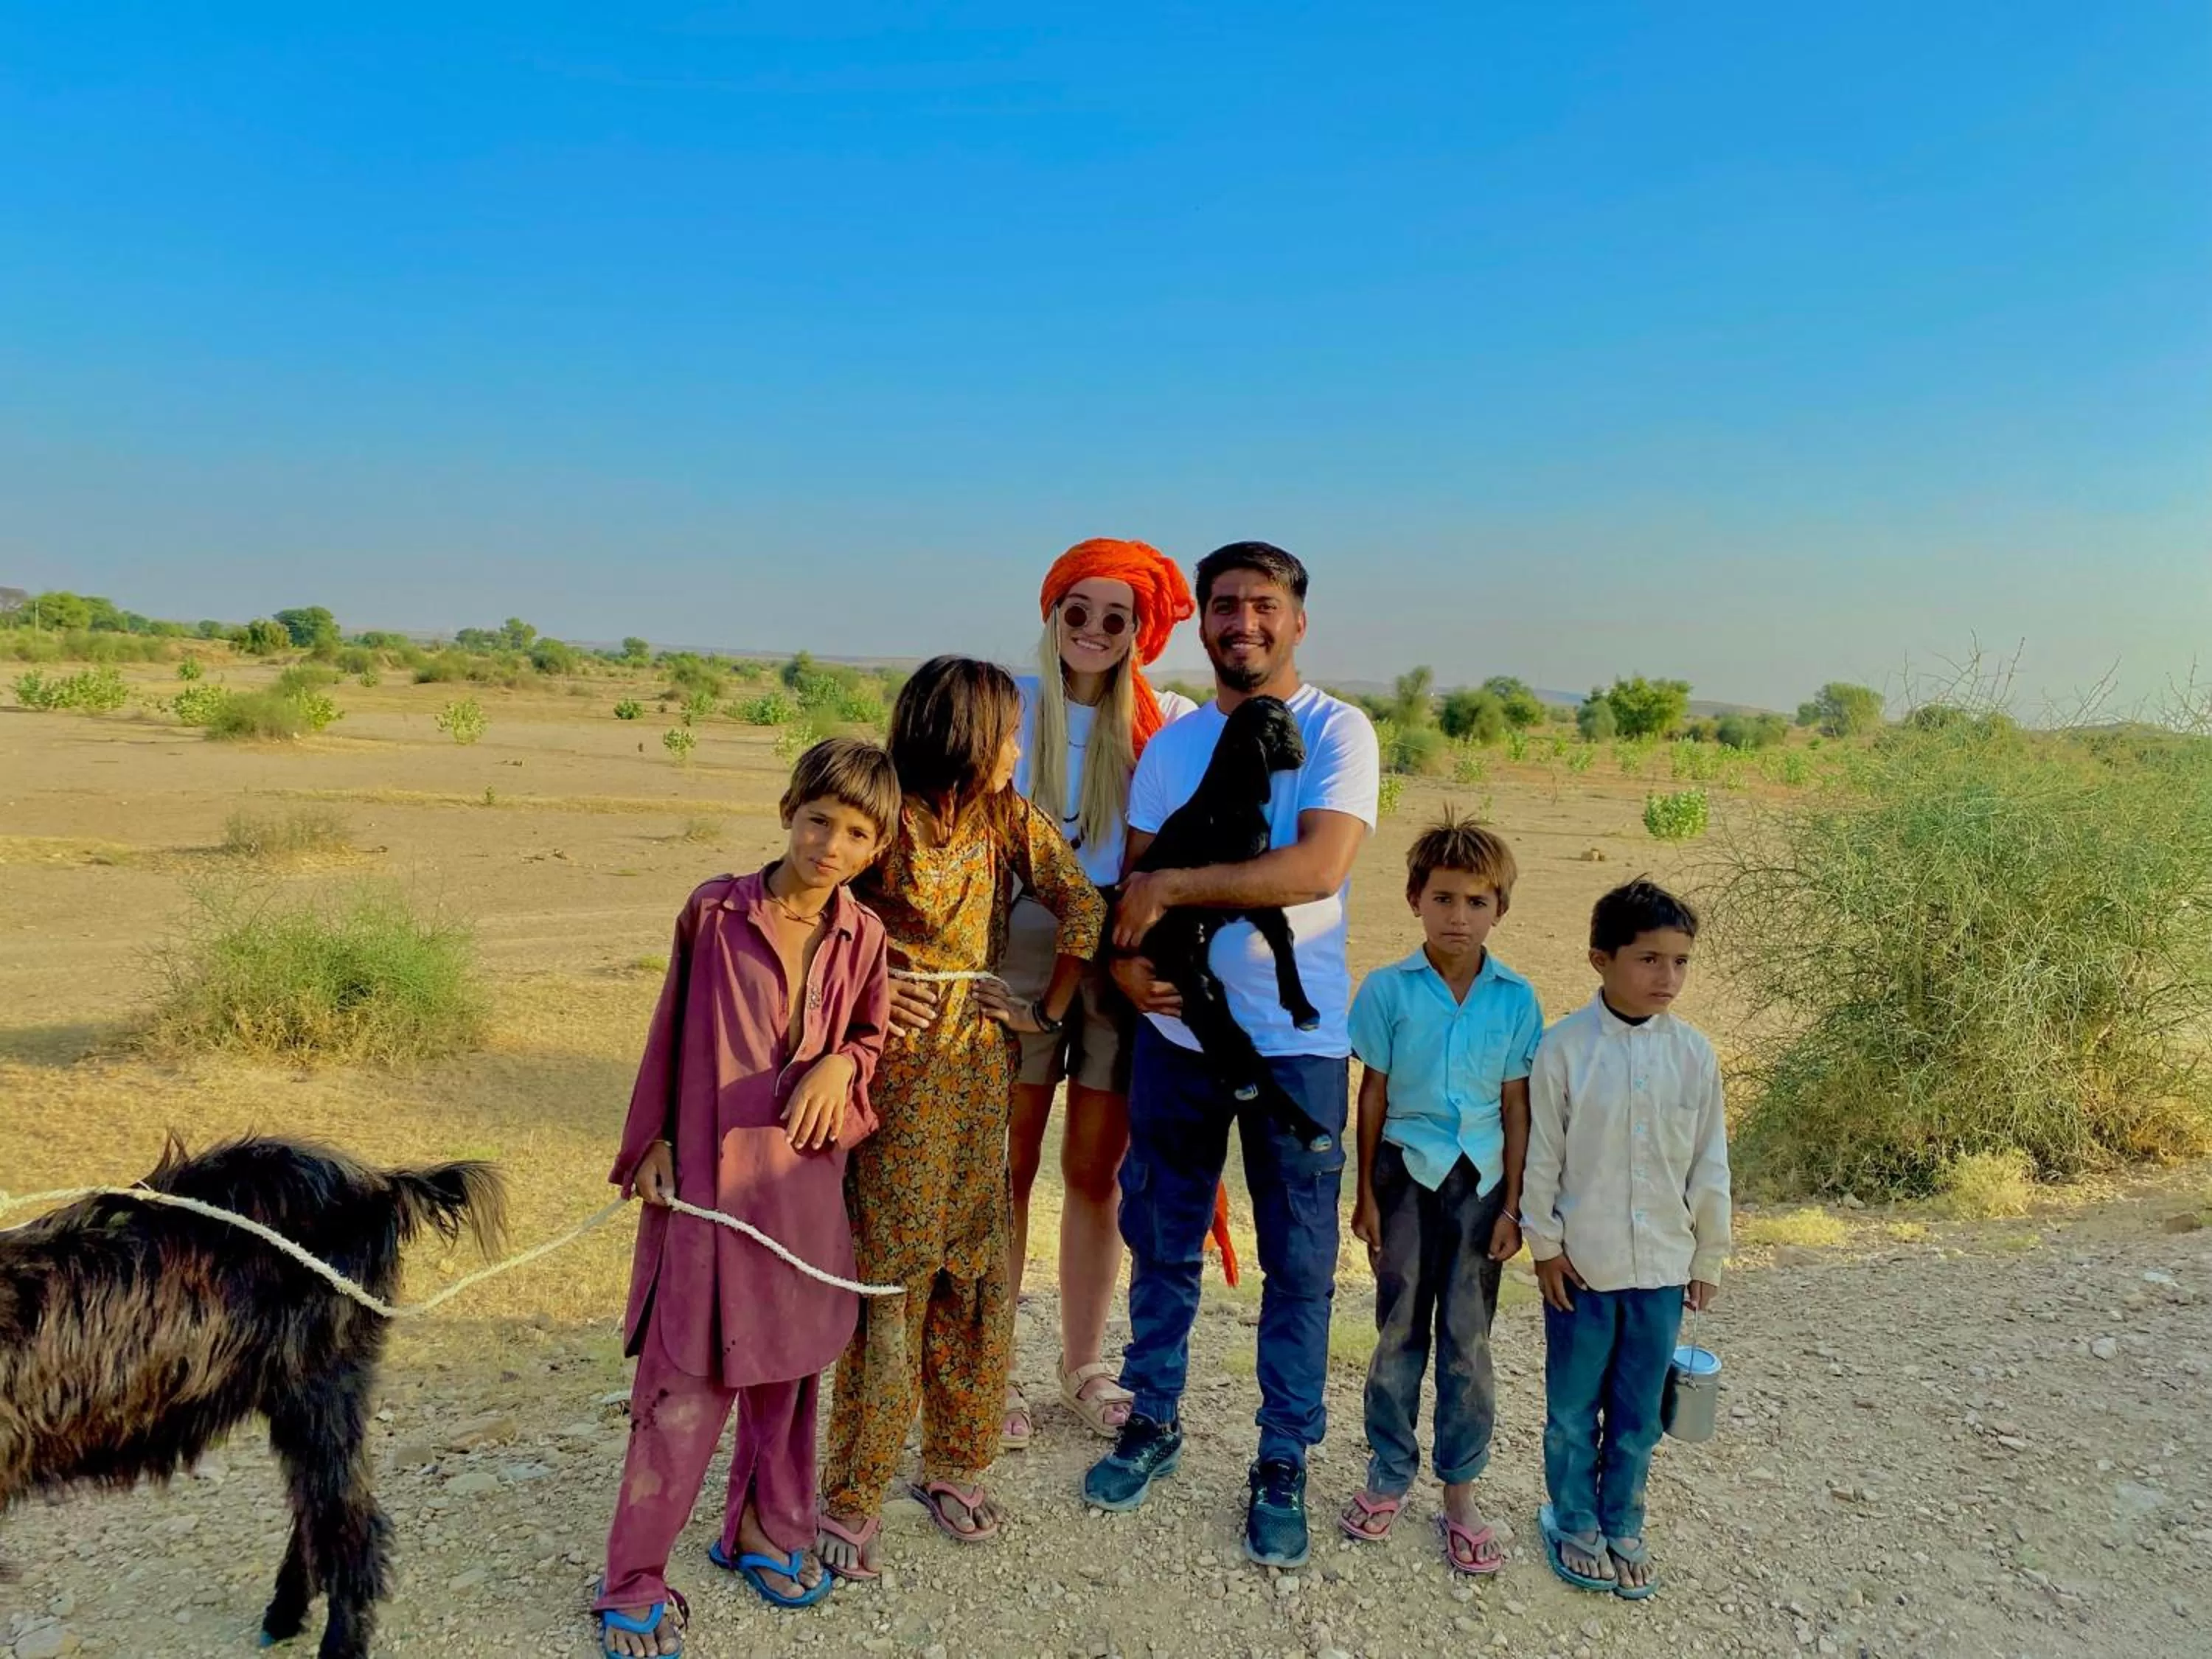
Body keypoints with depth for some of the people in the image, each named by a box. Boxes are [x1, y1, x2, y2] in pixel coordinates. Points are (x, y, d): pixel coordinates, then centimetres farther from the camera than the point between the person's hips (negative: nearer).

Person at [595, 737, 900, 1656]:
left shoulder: (862, 937, -1)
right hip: (710, 1176, -3)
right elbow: (670, 1032, 2)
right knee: (688, 1385, -1)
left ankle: (766, 1530, 37)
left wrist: (841, 1063, -10)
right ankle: (634, 1584, 15)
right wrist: (652, 1142, 0)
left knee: (790, 1368, 16)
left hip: (806, 1183, 3)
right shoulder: (715, 911, -7)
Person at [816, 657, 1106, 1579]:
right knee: (889, 1275, -1)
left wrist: (1049, 1009, 3)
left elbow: (1085, 907, 6)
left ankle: (954, 1466, 28)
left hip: (980, 1074, 5)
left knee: (975, 1271, 11)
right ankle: (854, 1498, 13)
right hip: (894, 1077, -5)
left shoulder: (1010, 822, 4)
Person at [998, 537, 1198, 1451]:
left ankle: (1084, 1367, 27)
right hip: (1023, 951, -1)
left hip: (1122, 956, 1)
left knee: (1095, 1172, 11)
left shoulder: (1169, 720, 2)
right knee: (1008, 1168, 5)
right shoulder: (1012, 704, 1)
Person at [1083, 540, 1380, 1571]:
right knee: (1160, 1239, 14)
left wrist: (1171, 886, -18)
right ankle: (1152, 1421, 33)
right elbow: (1134, 879, 7)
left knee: (1299, 1262, 7)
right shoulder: (1171, 744, 8)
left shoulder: (1336, 732, -7)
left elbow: (1317, 868, -21)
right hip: (1176, 1027, 4)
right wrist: (1125, 955, -13)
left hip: (1297, 1040, -4)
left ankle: (1282, 1466, 24)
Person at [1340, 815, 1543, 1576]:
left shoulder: (1516, 999, -3)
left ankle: (1460, 1492, 19)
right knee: (1400, 1330, 9)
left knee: (1468, 1337, 6)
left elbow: (1516, 1107, 1)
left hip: (1480, 1177, 1)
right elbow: (1373, 1094, -1)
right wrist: (1366, 1194, 0)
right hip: (1407, 1171, 0)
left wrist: (1512, 1205, 0)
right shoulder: (1388, 989, -6)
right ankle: (1388, 1475, 25)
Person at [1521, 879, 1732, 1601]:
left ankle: (1622, 1528, 34)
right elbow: (1542, 1157, -5)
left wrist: (1709, 1257, 8)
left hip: (1662, 1267, 2)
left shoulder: (1693, 1052, -4)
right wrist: (1545, 1243, -5)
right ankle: (1575, 1525, 33)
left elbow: (1710, 1166, 4)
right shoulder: (1564, 1048, -12)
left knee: (1639, 1415, 15)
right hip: (1581, 1265, -2)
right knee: (1572, 1411, 13)